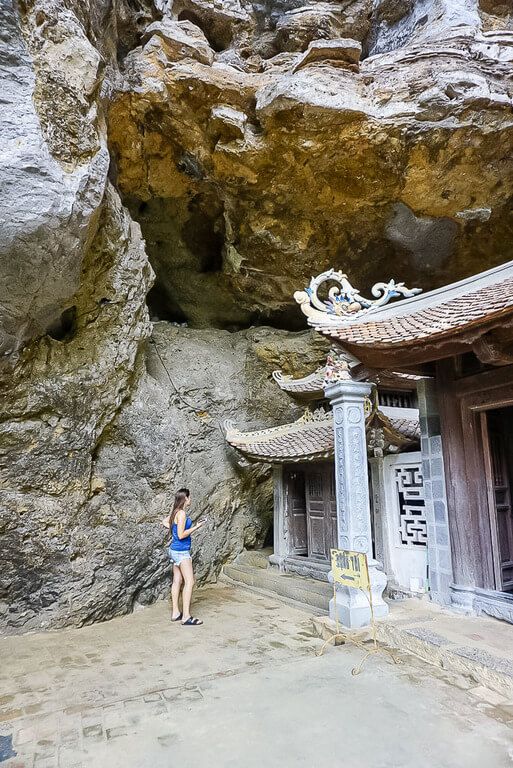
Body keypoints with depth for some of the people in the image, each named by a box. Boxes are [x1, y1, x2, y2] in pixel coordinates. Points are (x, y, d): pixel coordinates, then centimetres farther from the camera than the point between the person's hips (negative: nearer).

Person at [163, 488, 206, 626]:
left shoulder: (175, 512, 9)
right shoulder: (182, 513, -19)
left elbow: (164, 522, 23)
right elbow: (181, 535, -20)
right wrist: (196, 527, -14)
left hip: (175, 550, 10)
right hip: (181, 551, -10)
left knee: (177, 581, 13)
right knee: (189, 581, -7)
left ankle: (175, 613, 19)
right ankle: (186, 617, -6)